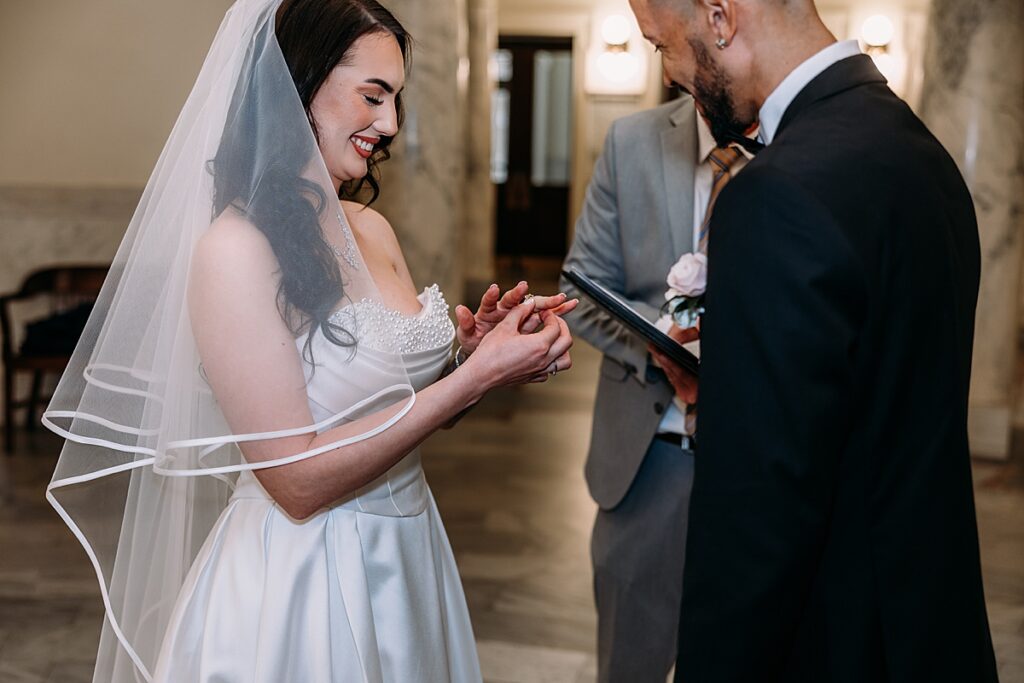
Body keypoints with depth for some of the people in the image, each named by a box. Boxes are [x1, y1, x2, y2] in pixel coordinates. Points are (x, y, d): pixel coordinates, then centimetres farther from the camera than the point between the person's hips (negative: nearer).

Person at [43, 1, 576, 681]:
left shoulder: (373, 230, 3)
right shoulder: (235, 248, -19)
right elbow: (298, 481, -22)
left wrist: (472, 350, -7)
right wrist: (475, 377, -22)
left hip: (406, 559, 7)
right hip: (301, 587, -7)